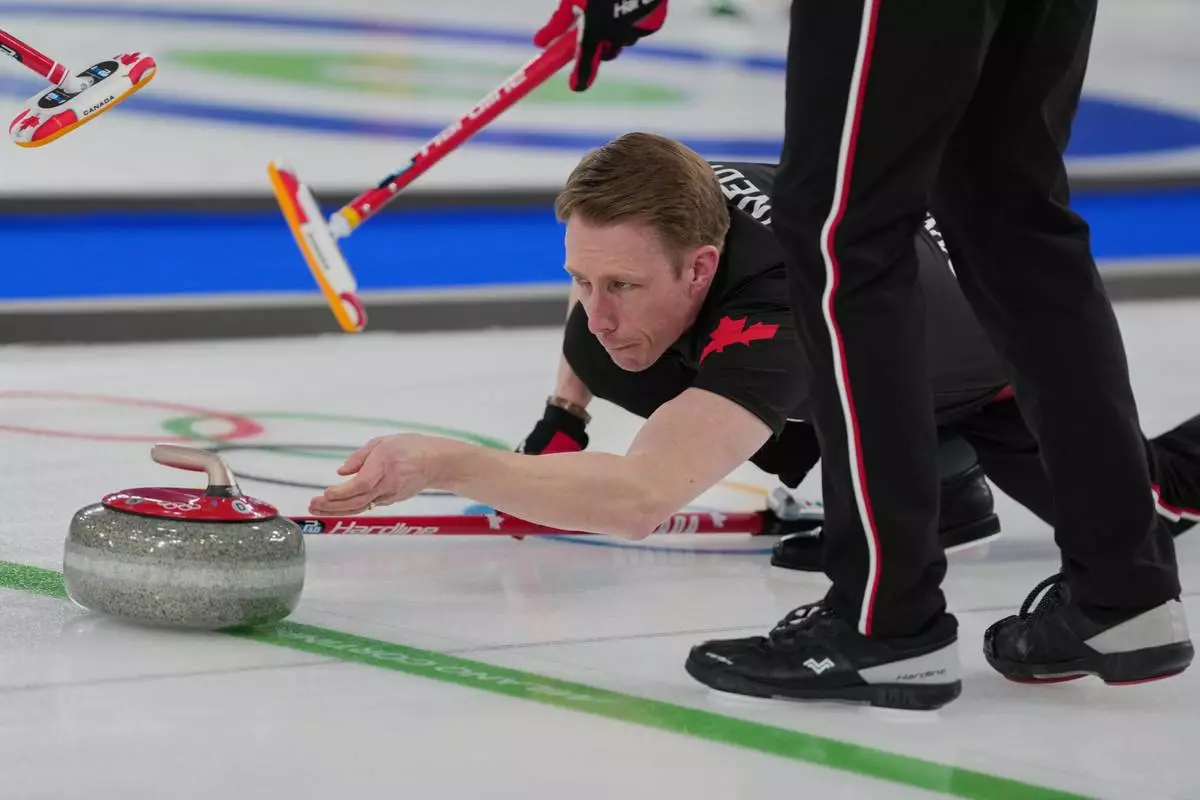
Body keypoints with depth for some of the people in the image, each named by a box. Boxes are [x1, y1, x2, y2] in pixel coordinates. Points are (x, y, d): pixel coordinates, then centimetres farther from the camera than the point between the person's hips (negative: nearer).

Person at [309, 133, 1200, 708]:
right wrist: (561, 419, -2)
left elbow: (642, 499, -64)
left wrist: (440, 462, -69)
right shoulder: (673, 206, -27)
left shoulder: (777, 307, -49)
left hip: (1005, 364, -7)